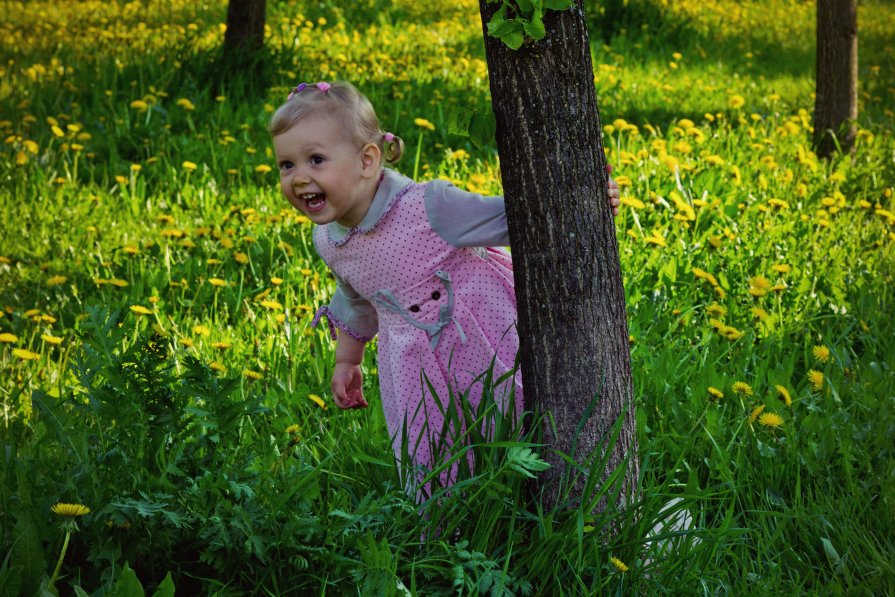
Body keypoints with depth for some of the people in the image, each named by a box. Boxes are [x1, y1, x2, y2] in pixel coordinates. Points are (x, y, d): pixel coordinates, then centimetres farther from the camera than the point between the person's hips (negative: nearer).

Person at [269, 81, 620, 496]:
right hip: (416, 364, 5)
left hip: (485, 341, -4)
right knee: (425, 460, 7)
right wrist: (347, 361, 25)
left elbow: (503, 219, -19)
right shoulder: (327, 242, -4)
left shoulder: (427, 206, -25)